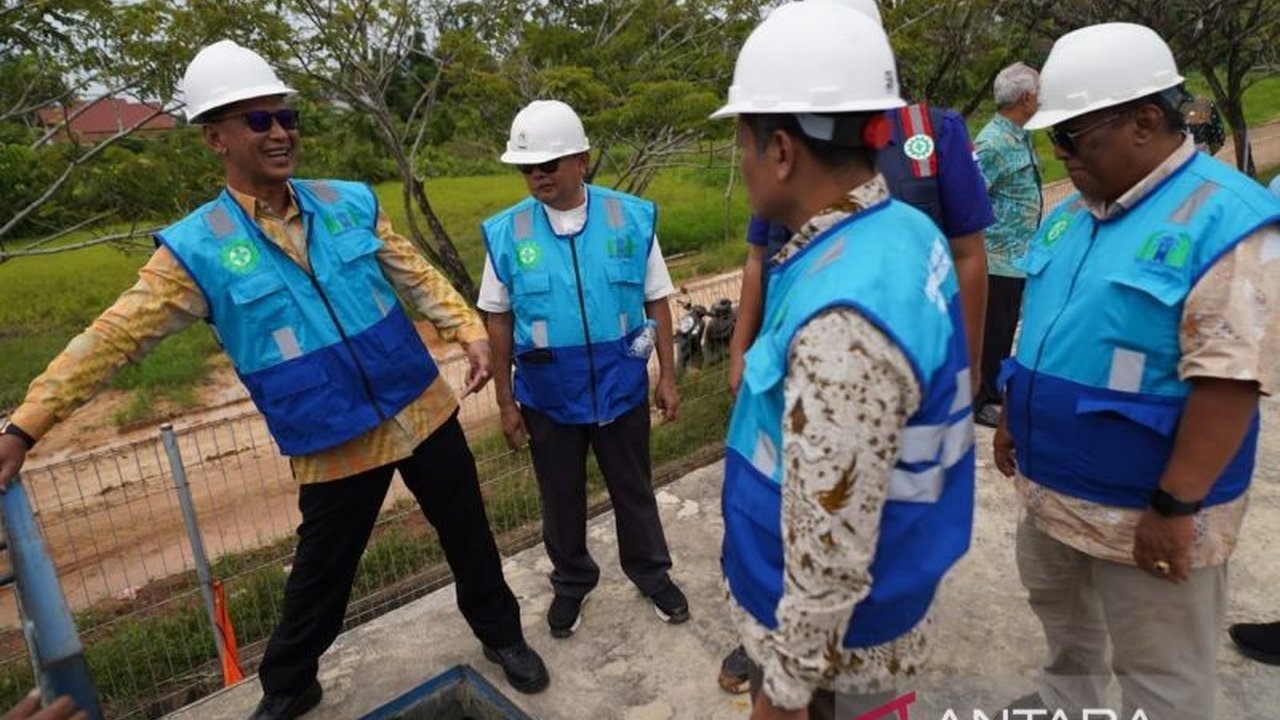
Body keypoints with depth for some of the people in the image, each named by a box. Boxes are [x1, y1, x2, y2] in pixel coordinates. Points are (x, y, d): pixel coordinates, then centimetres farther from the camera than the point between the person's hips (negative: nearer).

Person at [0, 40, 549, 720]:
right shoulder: (195, 248, -7)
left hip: (423, 411, 2)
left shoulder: (351, 202, 0)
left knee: (469, 537, 15)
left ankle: (501, 634, 41)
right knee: (320, 579, 15)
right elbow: (112, 338, -2)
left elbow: (417, 277, 6)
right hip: (334, 447, -2)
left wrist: (469, 329, -4)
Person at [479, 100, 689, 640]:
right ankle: (571, 582, 44)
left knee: (633, 490, 19)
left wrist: (667, 377, -1)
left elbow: (657, 302, -1)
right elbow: (499, 320, -1)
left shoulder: (632, 218, -9)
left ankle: (652, 573, 43)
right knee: (561, 498, 19)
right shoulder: (507, 232, -8)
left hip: (622, 388, 0)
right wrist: (505, 401, 1)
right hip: (548, 397, 1)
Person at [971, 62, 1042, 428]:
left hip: (1019, 255, 9)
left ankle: (997, 389, 31)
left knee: (1006, 329, 18)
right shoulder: (993, 142, -19)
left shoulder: (1020, 136, 10)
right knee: (990, 331, 2)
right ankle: (979, 400, 15)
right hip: (998, 258, -9)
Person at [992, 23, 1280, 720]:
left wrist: (1175, 507, -22)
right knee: (1057, 605, 28)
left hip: (1144, 507, -8)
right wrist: (1011, 417, 14)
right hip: (1053, 484, 8)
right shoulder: (1072, 212, 6)